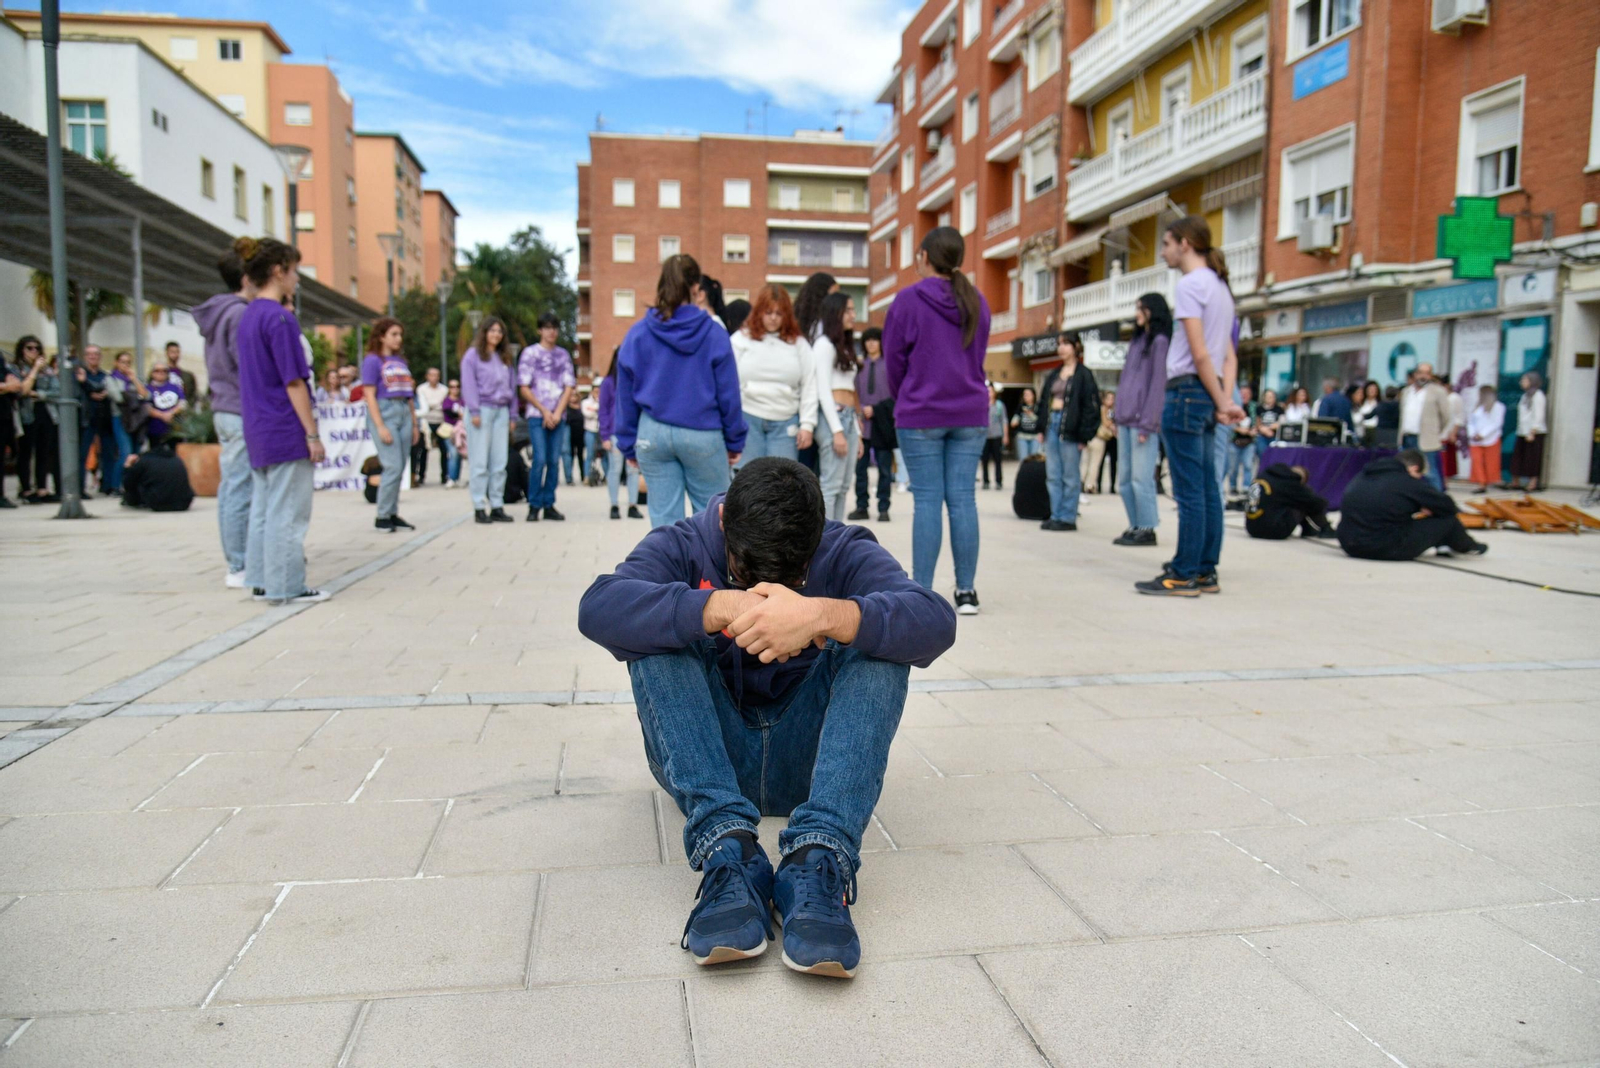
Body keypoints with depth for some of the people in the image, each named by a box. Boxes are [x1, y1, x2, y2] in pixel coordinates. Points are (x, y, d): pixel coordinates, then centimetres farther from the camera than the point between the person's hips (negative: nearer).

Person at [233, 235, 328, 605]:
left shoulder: (247, 318, 13)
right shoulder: (280, 318, -14)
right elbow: (294, 382, -17)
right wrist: (313, 434, -14)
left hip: (258, 432, 9)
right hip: (286, 432, -9)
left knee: (263, 507, 13)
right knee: (288, 512, -2)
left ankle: (263, 580, 19)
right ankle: (286, 586, 3)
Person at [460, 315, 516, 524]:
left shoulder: (505, 358, 19)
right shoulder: (473, 355, 2)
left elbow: (512, 387, 19)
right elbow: (468, 384, -5)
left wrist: (512, 414, 12)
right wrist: (474, 411, -13)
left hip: (501, 411, 5)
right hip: (482, 409, -5)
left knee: (499, 463, 3)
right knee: (480, 462, -5)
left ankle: (497, 506, 7)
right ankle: (479, 508, -3)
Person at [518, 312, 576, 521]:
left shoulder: (563, 355, 12)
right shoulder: (530, 353, 3)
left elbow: (569, 387, 8)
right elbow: (524, 389, 0)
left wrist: (557, 413, -4)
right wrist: (544, 411, -5)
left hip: (558, 416, 3)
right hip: (537, 415, -3)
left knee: (554, 461, 2)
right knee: (540, 460, -11)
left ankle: (549, 505, 9)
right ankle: (534, 506, -3)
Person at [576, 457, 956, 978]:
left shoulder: (846, 553, -5)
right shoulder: (681, 548, -5)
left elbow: (935, 621, -25)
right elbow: (598, 608, -27)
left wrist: (822, 615, -41)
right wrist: (721, 609, -38)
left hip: (803, 758, 0)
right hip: (703, 758, 0)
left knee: (878, 641, -22)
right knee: (659, 634, -23)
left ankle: (816, 864, -39)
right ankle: (726, 850, -39)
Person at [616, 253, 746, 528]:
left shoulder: (637, 333, 1)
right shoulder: (714, 333, -6)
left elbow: (626, 396, 5)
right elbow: (728, 394, -3)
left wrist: (628, 445, 13)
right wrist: (734, 442, 7)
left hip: (653, 434, 2)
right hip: (702, 436, -2)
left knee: (664, 520, 8)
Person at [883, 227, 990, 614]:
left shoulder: (909, 299, -6)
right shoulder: (977, 302, 9)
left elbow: (894, 357, 0)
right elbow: (978, 356, 15)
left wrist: (903, 398, 15)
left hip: (920, 415, -4)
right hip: (971, 414, 4)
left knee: (927, 500, -1)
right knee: (963, 498, 5)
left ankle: (922, 592, 2)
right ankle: (966, 591, 8)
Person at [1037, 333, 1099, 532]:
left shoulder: (1084, 375, -4)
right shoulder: (1054, 375, 17)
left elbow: (1091, 406, -9)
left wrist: (1084, 435, -14)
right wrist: (1042, 429, 11)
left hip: (1070, 428, -7)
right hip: (1052, 424, 7)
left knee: (1071, 477, -2)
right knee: (1053, 476, 8)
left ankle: (1068, 518, 2)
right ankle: (1056, 515, 13)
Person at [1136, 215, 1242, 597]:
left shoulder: (1191, 283, -8)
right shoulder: (1219, 286, 19)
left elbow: (1199, 354, -14)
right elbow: (1229, 357, 14)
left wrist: (1221, 403, -9)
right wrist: (1226, 399, 4)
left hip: (1187, 391, -9)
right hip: (1206, 394, 9)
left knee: (1189, 491, -7)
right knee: (1207, 489, 9)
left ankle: (1184, 576, -3)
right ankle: (1206, 572, 14)